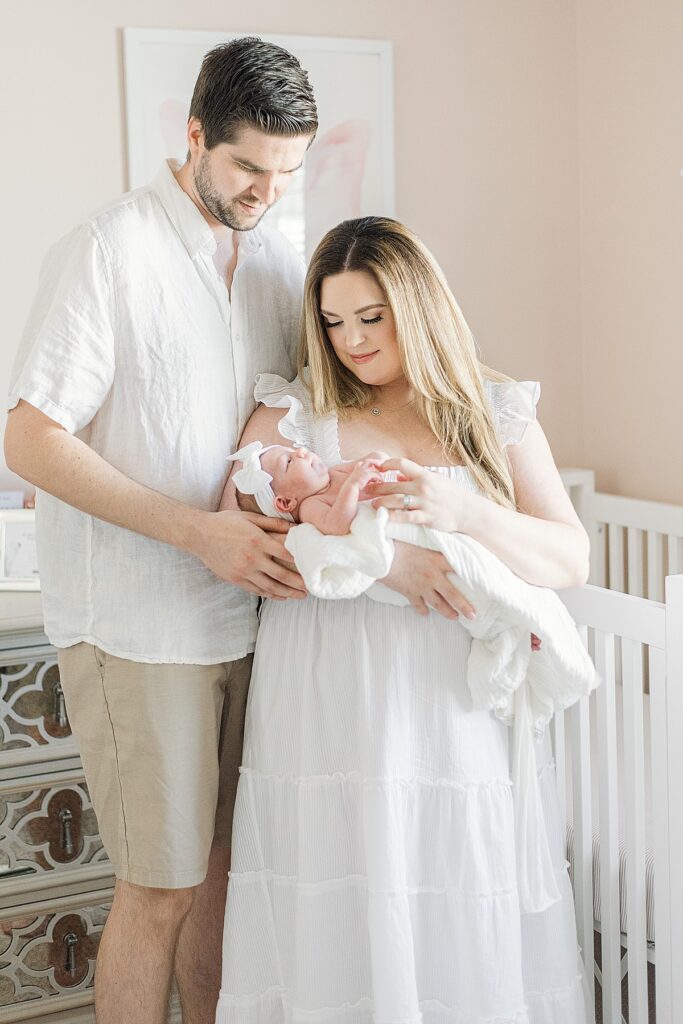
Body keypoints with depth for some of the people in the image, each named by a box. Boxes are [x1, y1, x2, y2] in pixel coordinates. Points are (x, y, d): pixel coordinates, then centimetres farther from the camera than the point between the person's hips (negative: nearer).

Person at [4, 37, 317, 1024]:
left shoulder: (279, 255, 9)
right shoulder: (110, 250, -12)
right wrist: (200, 531, -21)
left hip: (245, 609, 6)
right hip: (137, 624, -6)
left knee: (222, 866, 15)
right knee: (161, 889, 2)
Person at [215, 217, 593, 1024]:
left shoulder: (496, 416, 8)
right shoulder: (291, 412, 5)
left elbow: (571, 561, 0)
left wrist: (465, 512, -18)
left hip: (459, 708, 1)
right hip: (328, 711, -1)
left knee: (463, 932, 5)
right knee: (338, 928, 2)